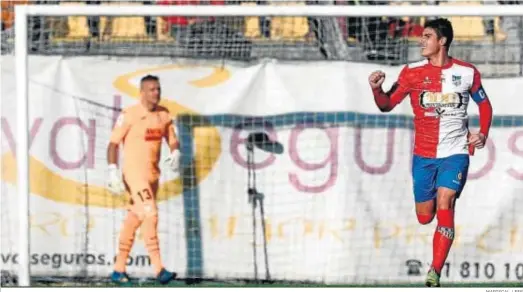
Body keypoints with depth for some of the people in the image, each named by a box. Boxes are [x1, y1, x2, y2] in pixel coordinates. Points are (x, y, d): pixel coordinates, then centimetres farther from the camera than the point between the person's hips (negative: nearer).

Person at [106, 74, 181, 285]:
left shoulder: (164, 114, 8)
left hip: (153, 175, 7)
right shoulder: (130, 114, -10)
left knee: (134, 219, 12)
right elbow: (114, 143, -10)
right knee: (150, 215, -18)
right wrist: (113, 171, -18)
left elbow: (172, 139, 17)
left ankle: (119, 270, 20)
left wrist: (175, 154, -6)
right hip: (134, 173, -7)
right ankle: (158, 269, -22)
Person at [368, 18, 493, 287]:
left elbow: (484, 104, 12)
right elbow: (387, 104, -3)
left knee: (444, 206, -21)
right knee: (424, 217, 7)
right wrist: (376, 89, -24)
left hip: (455, 153, -2)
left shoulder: (467, 73, -3)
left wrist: (483, 134, -2)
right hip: (423, 155, 2)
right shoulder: (412, 72, -2)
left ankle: (434, 273, -21)